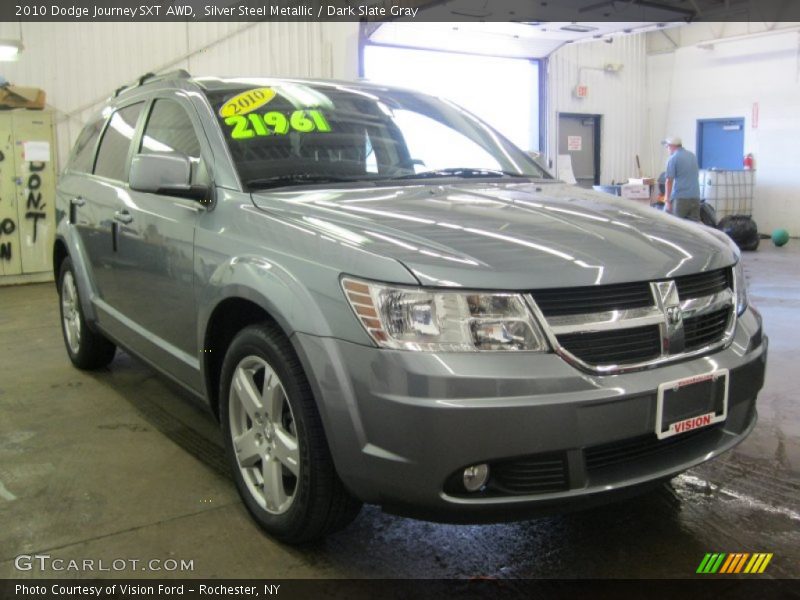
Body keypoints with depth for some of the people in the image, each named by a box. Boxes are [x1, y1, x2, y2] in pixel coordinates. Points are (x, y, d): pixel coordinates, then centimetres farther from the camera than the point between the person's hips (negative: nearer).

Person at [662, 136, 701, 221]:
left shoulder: (673, 159, -6)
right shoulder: (693, 156, 16)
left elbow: (669, 181, -11)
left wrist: (667, 200, -10)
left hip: (680, 198, -6)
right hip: (695, 197, 6)